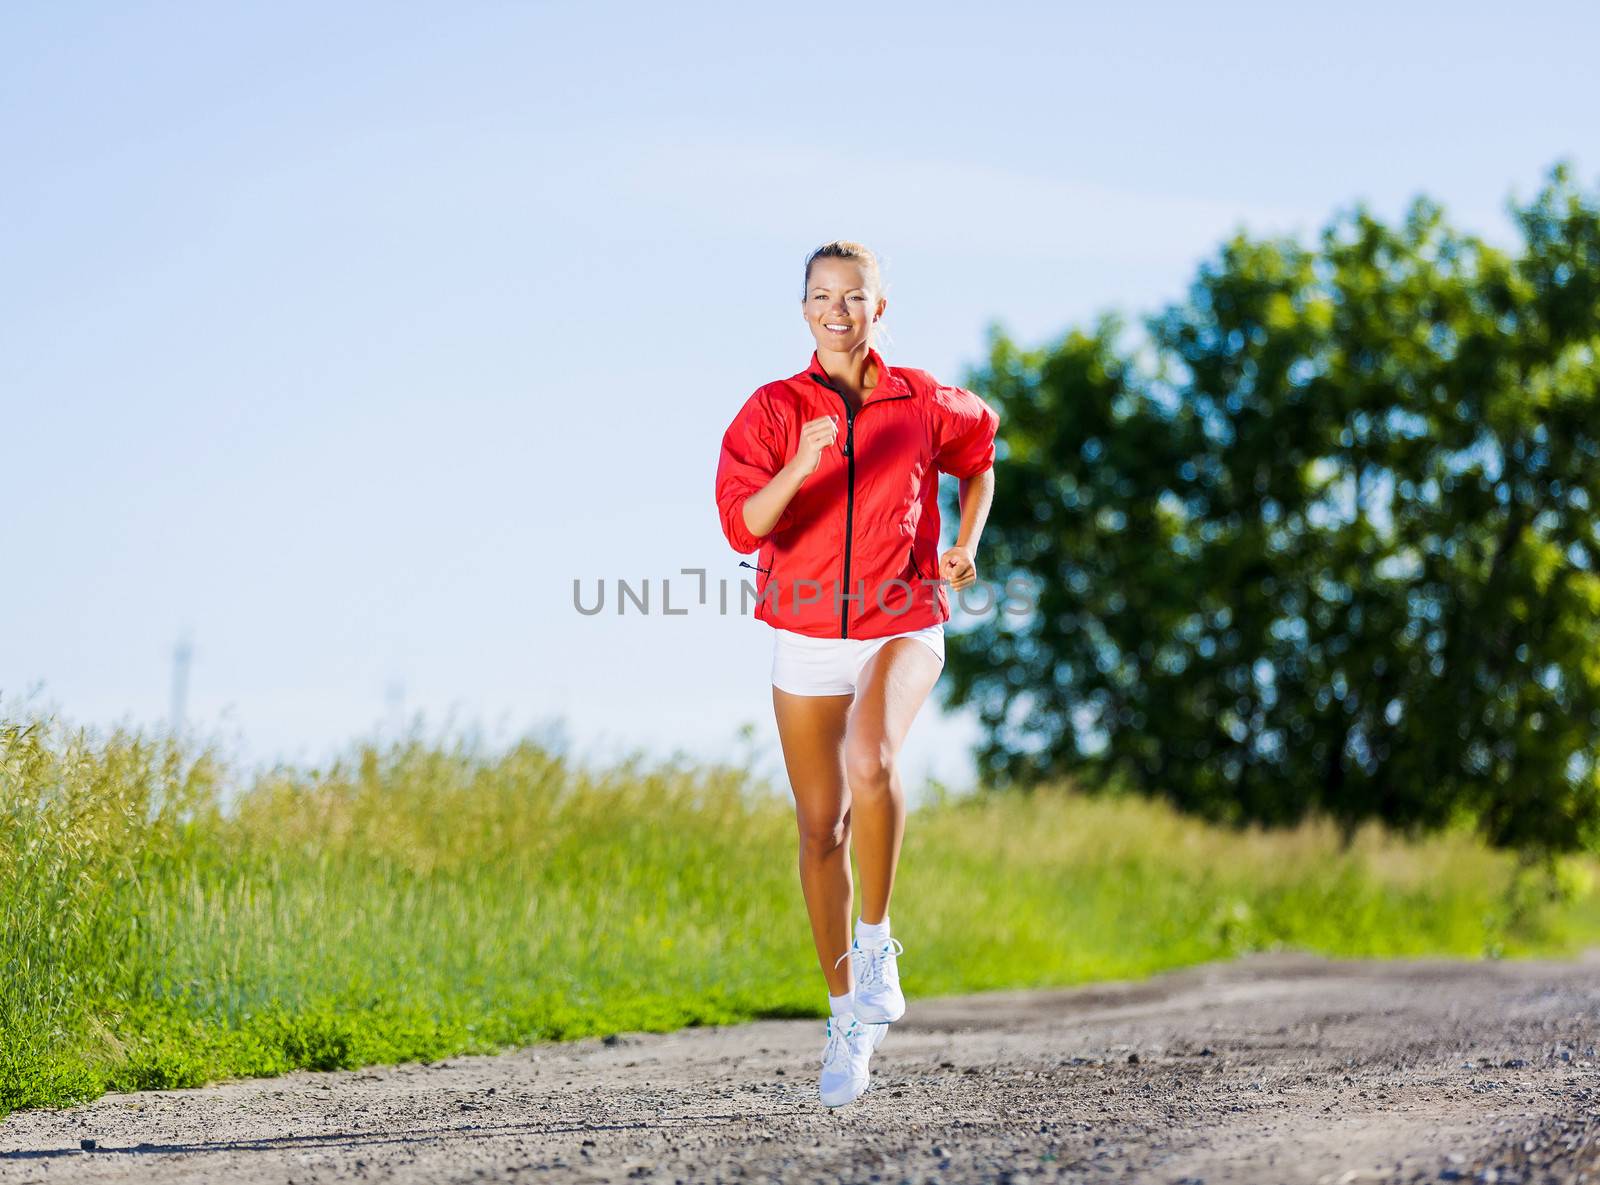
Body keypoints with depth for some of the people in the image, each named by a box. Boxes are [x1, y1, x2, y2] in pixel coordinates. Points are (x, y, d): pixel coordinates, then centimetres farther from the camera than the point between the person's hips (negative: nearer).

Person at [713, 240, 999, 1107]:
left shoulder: (923, 402, -1)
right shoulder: (772, 410, -4)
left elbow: (976, 453, 22)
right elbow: (743, 527, -16)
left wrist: (966, 545, 7)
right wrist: (799, 468, -34)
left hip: (902, 628, -1)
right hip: (806, 639, 1)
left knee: (871, 760, -32)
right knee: (821, 825, 5)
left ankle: (876, 943, -13)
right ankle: (848, 1018, 20)